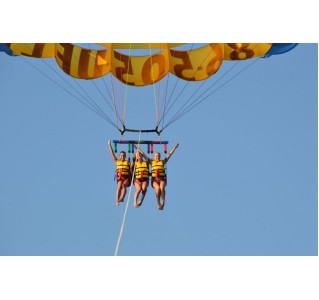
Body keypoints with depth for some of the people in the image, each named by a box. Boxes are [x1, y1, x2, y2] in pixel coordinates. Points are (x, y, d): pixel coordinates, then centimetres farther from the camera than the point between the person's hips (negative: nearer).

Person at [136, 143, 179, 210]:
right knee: (157, 188, -30)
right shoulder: (151, 162, 15)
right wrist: (138, 149, 17)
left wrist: (175, 147, 14)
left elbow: (169, 154, 15)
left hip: (162, 179, 0)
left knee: (162, 187, -32)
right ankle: (159, 204, -21)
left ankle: (163, 202, -27)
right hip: (154, 179, 0)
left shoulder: (163, 162, 15)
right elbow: (143, 155, 17)